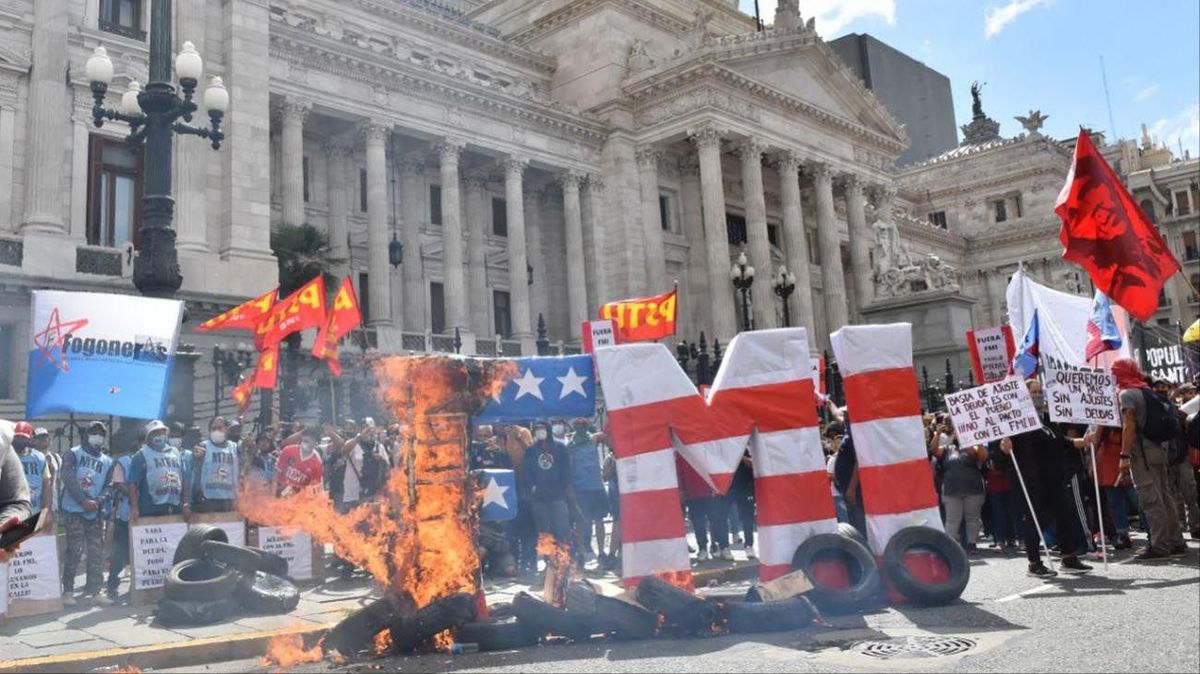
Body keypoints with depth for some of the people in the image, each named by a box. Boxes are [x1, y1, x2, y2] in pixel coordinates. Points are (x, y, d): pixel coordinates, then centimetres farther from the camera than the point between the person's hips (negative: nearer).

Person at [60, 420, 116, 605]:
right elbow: (69, 479, -11)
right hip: (74, 510, -4)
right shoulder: (73, 455, 3)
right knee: (75, 550, -6)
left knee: (97, 551, 3)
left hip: (95, 512, 4)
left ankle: (94, 590, 10)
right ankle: (68, 590, 4)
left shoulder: (107, 461, 15)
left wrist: (98, 501, -13)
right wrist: (84, 501, -18)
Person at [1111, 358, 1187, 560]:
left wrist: (1124, 455, -19)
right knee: (1164, 497, 12)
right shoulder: (1147, 391, 16)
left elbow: (1129, 425, -18)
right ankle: (1176, 542, 17)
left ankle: (1159, 546, -6)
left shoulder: (1126, 394, -9)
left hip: (1142, 452, -9)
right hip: (1157, 449, 9)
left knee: (1151, 500, -7)